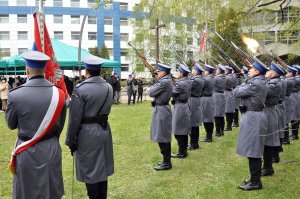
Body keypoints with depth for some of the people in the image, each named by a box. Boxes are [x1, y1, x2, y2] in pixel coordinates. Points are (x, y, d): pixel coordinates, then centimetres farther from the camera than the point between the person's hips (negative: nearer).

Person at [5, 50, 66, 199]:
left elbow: (11, 124, 0)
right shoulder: (58, 93, -7)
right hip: (52, 150, 3)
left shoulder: (15, 95, -17)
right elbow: (60, 125, 5)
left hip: (28, 153, -3)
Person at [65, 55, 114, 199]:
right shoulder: (109, 87, 2)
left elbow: (75, 118, -15)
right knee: (102, 168, 18)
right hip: (104, 130, 6)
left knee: (90, 171, 6)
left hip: (87, 133, -6)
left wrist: (70, 140, -7)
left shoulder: (80, 89, -16)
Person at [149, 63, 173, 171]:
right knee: (164, 138, 16)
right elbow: (157, 92, 15)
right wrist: (157, 82, 3)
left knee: (162, 138, -3)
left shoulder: (164, 82, -18)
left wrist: (155, 83, 1)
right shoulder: (167, 80, 13)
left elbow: (151, 93, -15)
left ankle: (166, 163, 6)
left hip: (161, 110, -10)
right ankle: (166, 161, 26)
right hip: (162, 110, 10)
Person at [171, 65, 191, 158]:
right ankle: (184, 150, 23)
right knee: (184, 131, 15)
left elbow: (172, 93, -16)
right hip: (185, 106, 10)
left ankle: (181, 153, 2)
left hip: (180, 107, -9)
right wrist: (175, 83, 5)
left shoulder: (180, 83, -19)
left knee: (178, 132, -3)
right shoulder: (187, 82, 9)